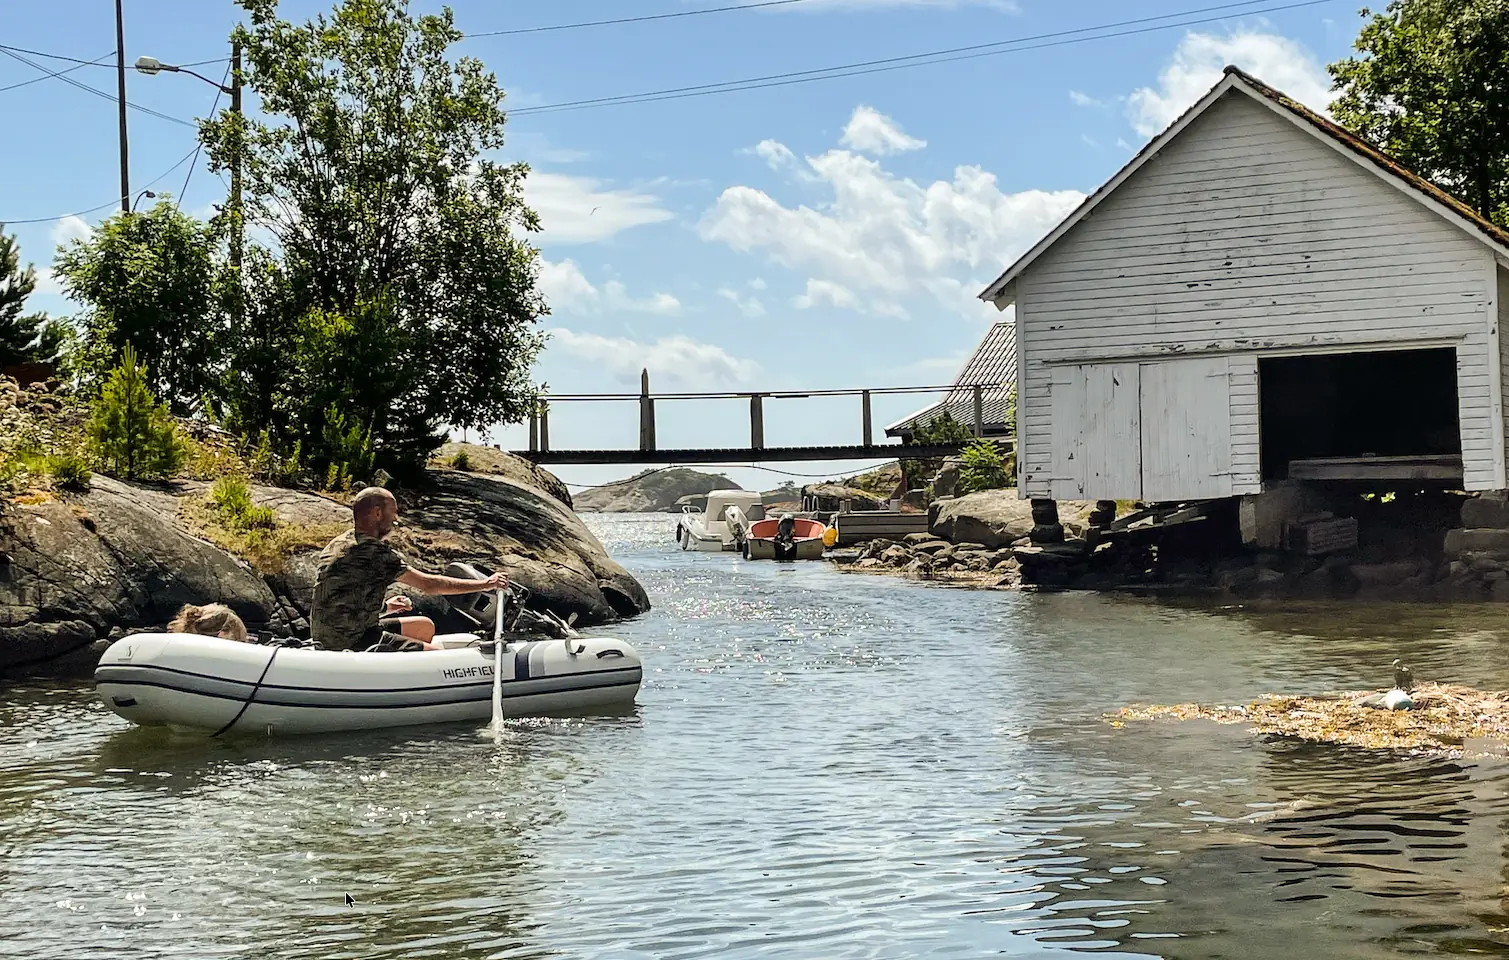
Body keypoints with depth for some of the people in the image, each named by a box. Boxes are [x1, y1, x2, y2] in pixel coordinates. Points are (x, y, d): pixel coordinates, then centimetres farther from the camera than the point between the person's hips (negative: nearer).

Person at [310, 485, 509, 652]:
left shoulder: (338, 544, 11)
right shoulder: (374, 551, -18)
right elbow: (429, 584, -16)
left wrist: (384, 606, 15)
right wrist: (486, 584, -9)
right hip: (351, 642, -10)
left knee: (425, 627, 20)